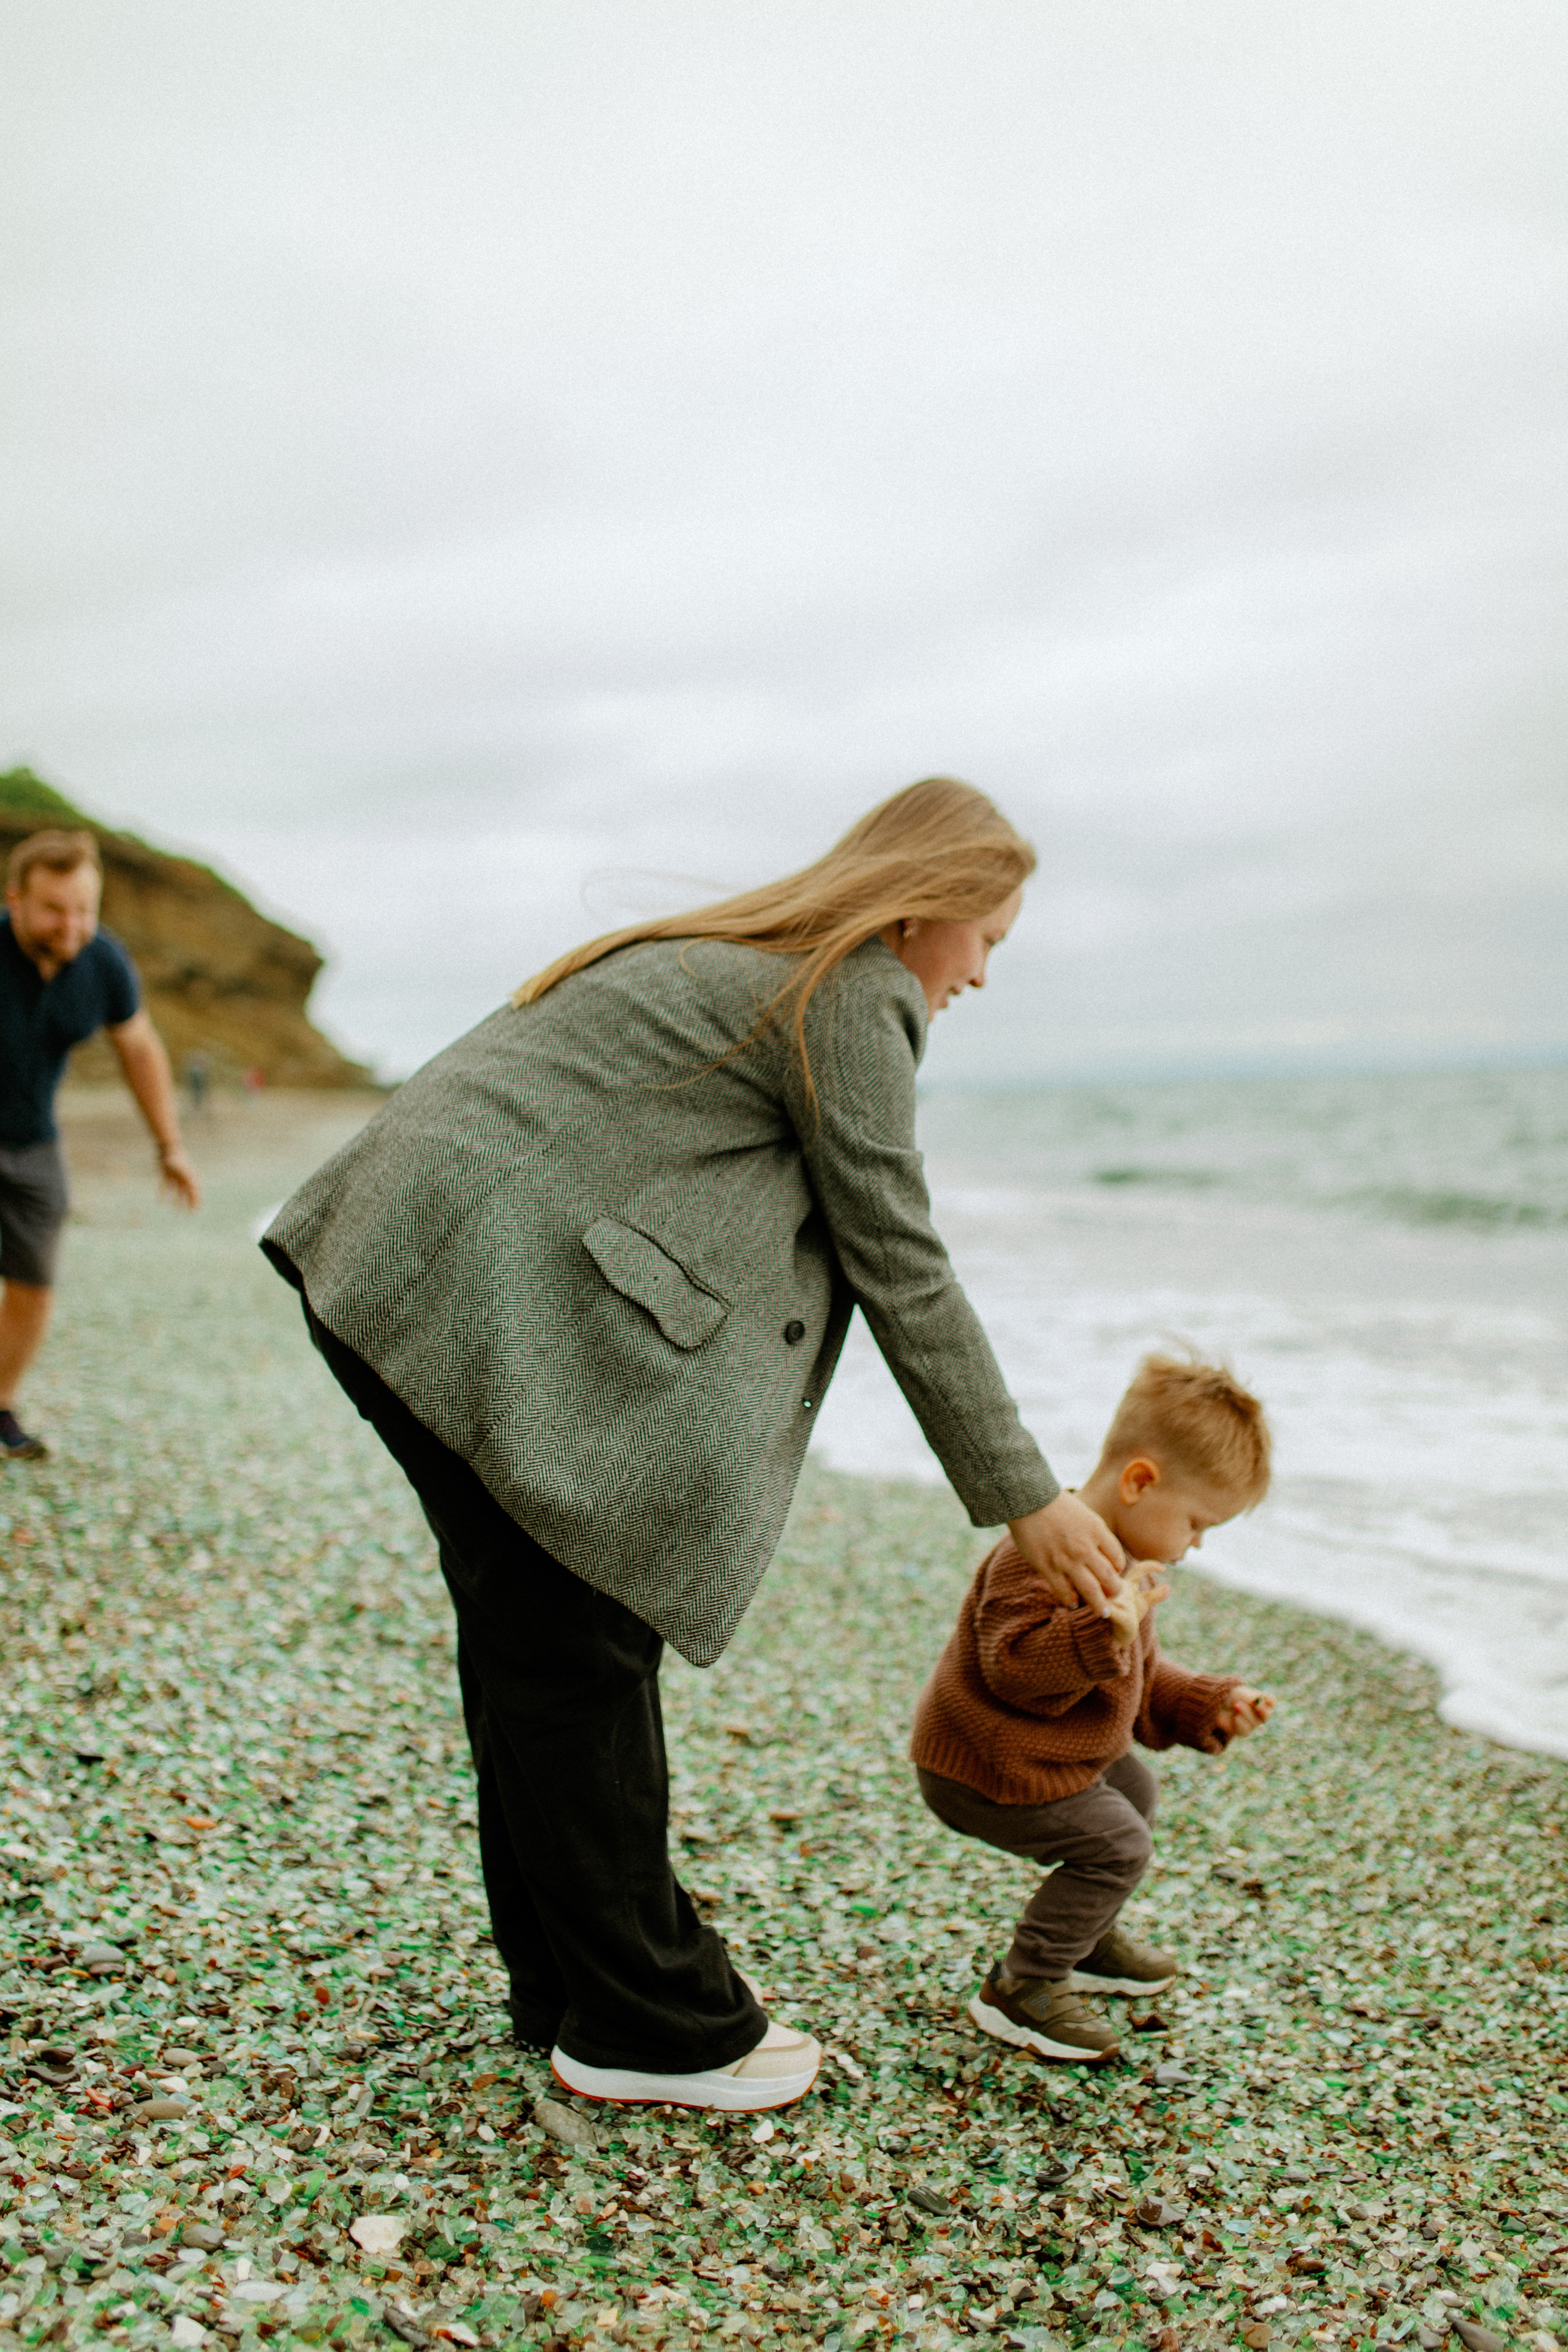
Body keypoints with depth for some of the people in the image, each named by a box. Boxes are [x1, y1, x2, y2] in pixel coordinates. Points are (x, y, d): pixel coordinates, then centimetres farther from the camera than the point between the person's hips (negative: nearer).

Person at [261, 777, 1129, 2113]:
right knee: (580, 1657, 0)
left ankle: (574, 1983, 28)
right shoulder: (853, 998, -6)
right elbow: (901, 1273, -6)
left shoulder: (740, 957, 23)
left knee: (532, 1644, 15)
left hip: (407, 1275, 10)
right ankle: (645, 2029, 14)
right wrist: (1023, 1498, 1)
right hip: (493, 1299, -10)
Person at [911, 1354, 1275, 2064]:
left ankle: (1085, 1939, 40)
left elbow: (1139, 1676, 18)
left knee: (1134, 1792, 24)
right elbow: (1014, 1665, -36)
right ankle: (1019, 1989, 1)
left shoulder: (1122, 1559, 7)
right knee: (1114, 1844, -12)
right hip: (985, 1768, -11)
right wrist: (1104, 1631, -47)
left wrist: (1206, 1706, 7)